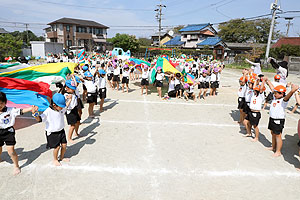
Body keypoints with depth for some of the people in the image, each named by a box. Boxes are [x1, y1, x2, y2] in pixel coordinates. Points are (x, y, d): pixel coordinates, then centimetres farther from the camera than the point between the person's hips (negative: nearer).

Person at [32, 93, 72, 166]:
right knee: (57, 147, -3)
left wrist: (69, 99, 15)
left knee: (64, 145, 10)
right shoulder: (48, 112, -22)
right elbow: (39, 119, -25)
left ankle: (62, 157, 36)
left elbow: (66, 106, 21)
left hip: (61, 131, 6)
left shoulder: (62, 109, -2)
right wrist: (35, 113, -43)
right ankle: (55, 160, 25)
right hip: (52, 133, -6)